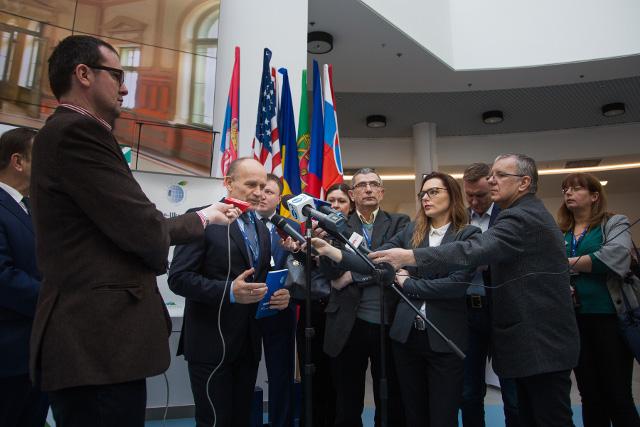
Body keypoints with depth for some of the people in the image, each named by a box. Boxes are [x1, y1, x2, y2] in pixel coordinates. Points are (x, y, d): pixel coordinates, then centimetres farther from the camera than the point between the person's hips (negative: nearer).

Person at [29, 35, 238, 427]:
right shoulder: (78, 131, -14)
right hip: (99, 342, -10)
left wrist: (203, 217, 18)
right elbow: (145, 231, -19)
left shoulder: (66, 132, 17)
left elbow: (126, 226, 14)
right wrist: (201, 219, 3)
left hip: (89, 337, 10)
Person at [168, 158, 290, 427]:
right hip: (211, 344, -6)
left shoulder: (262, 229, 13)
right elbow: (178, 277, -15)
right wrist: (229, 292, -26)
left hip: (249, 344, 7)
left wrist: (279, 295, -3)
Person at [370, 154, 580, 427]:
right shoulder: (532, 214, 16)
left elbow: (474, 251, -33)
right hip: (538, 341, 11)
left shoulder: (522, 218, -18)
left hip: (542, 345, -11)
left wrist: (410, 257, -37)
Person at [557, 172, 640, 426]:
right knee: (590, 395, 13)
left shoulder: (614, 223, 2)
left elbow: (615, 257, -18)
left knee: (618, 395, 3)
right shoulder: (558, 233, 12)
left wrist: (568, 263, -10)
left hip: (609, 316, -3)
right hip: (573, 319, 4)